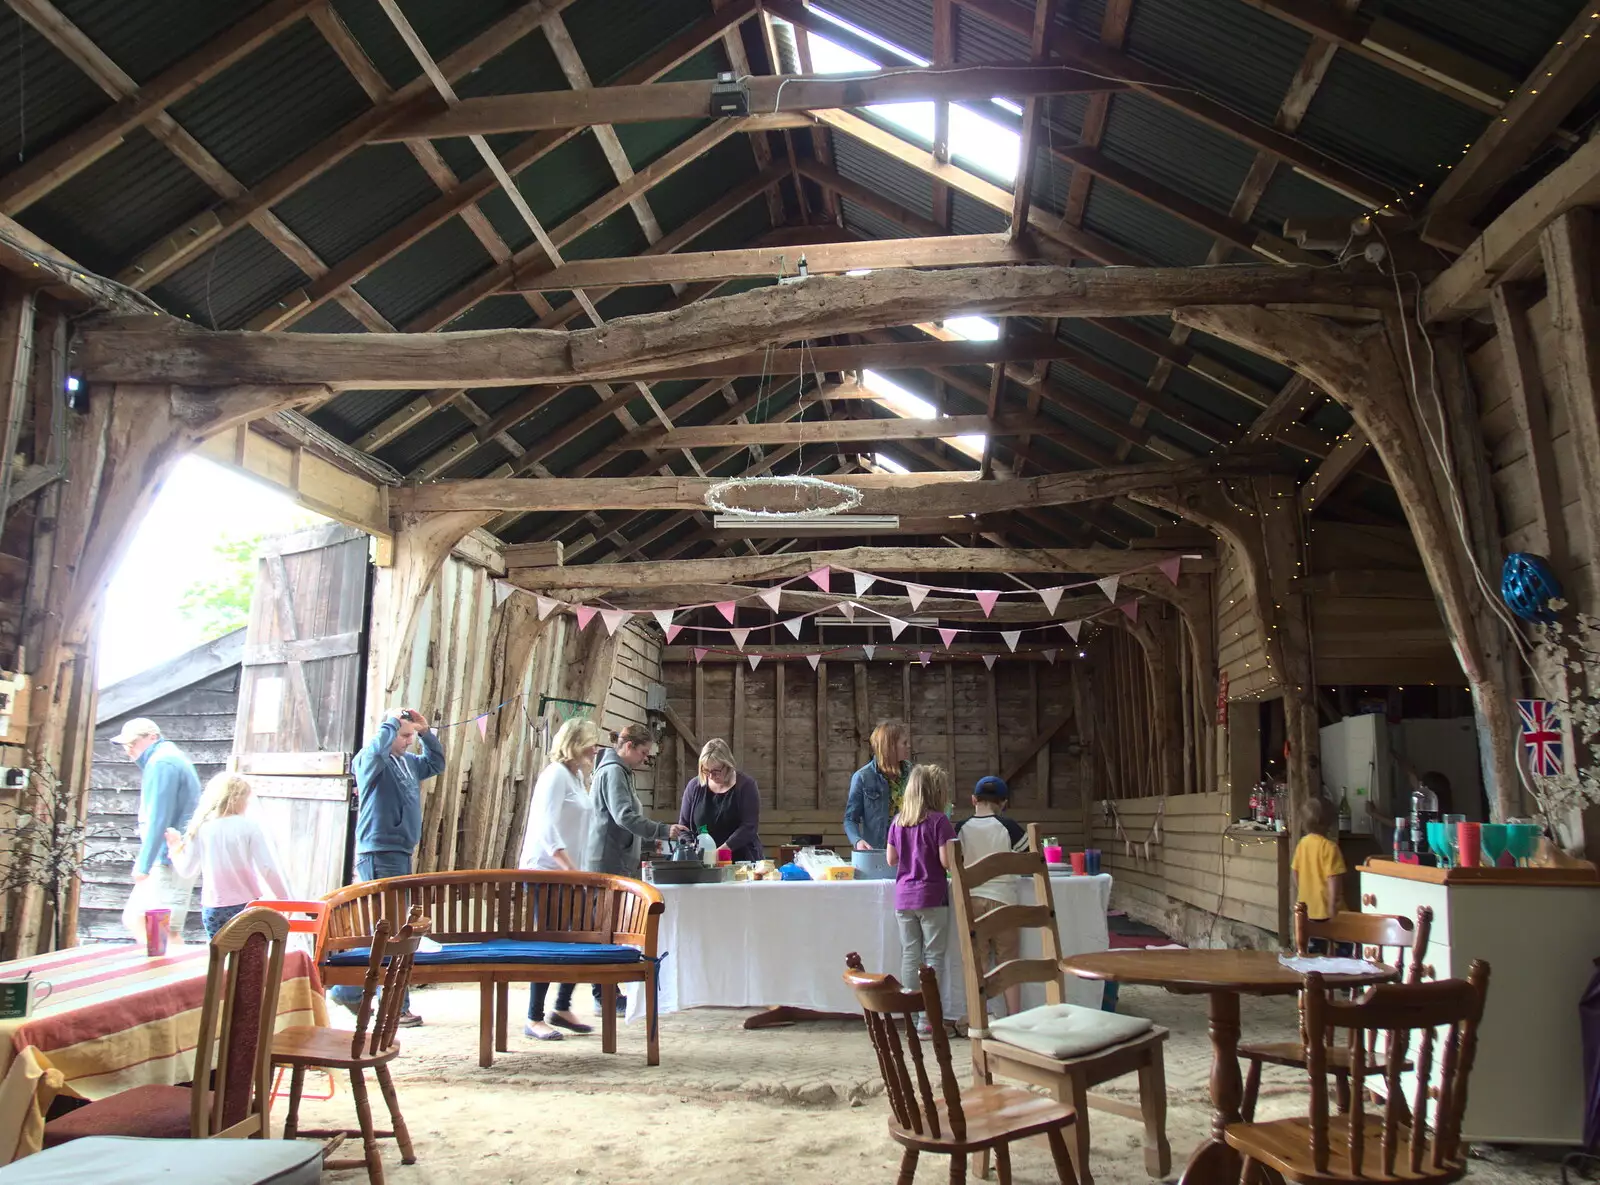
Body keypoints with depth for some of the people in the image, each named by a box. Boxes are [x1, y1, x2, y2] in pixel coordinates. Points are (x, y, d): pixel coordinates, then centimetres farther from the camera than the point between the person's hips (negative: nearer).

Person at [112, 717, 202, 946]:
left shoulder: (161, 762, -14)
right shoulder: (170, 757, 18)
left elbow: (158, 819, -20)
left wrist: (143, 865, -18)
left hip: (169, 861, -11)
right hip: (169, 858, 11)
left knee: (167, 930, -9)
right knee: (133, 919, 13)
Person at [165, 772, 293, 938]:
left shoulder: (201, 828, -1)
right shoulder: (249, 826, -10)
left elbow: (186, 870, 7)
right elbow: (269, 868, -12)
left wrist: (175, 848, 25)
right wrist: (288, 901, -5)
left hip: (213, 908, 3)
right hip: (246, 906, -3)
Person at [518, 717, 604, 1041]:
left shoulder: (576, 776, 15)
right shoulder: (556, 774, -14)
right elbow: (547, 826, -23)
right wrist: (569, 868, -27)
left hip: (565, 873, 9)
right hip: (546, 870, -9)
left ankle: (562, 1008, 18)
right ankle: (534, 1020, 5)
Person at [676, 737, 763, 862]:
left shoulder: (746, 785, -5)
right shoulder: (694, 786, 5)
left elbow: (750, 826, -13)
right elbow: (684, 825, 10)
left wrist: (721, 850, -23)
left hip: (742, 861, -2)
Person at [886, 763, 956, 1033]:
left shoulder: (898, 821, 7)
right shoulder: (939, 821, -11)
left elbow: (891, 859, 11)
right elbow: (947, 861, -14)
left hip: (903, 897, 5)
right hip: (932, 897, -5)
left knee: (909, 955, 10)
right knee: (933, 956, 3)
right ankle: (928, 1017, 3)